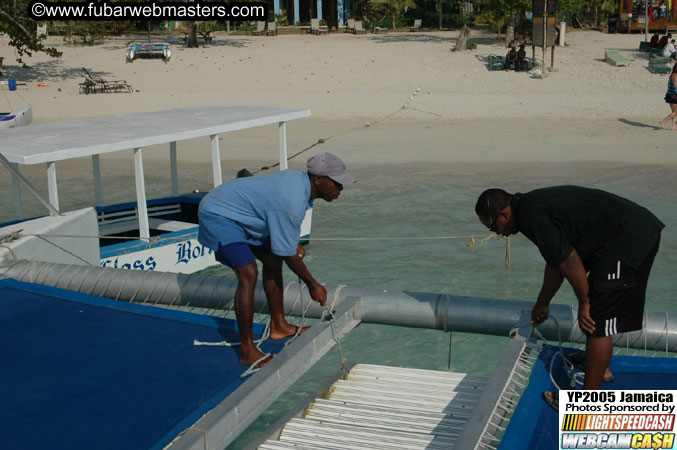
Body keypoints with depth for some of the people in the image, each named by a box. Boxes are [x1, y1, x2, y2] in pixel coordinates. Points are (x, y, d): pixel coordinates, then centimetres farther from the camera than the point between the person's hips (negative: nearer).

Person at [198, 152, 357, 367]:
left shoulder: (299, 179, -2)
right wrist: (313, 285, -9)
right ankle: (247, 351, -15)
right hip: (218, 215, -11)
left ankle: (278, 326, 26)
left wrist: (293, 243, 12)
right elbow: (288, 254, -21)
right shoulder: (293, 203, -31)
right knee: (248, 273, -21)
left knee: (272, 260, 14)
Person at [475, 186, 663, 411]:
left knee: (597, 321, -7)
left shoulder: (532, 215, -16)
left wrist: (584, 302, -6)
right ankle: (600, 365, 43)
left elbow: (569, 262, -20)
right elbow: (556, 261, 27)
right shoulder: (533, 205, 16)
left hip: (629, 240, -11)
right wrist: (542, 304, 36)